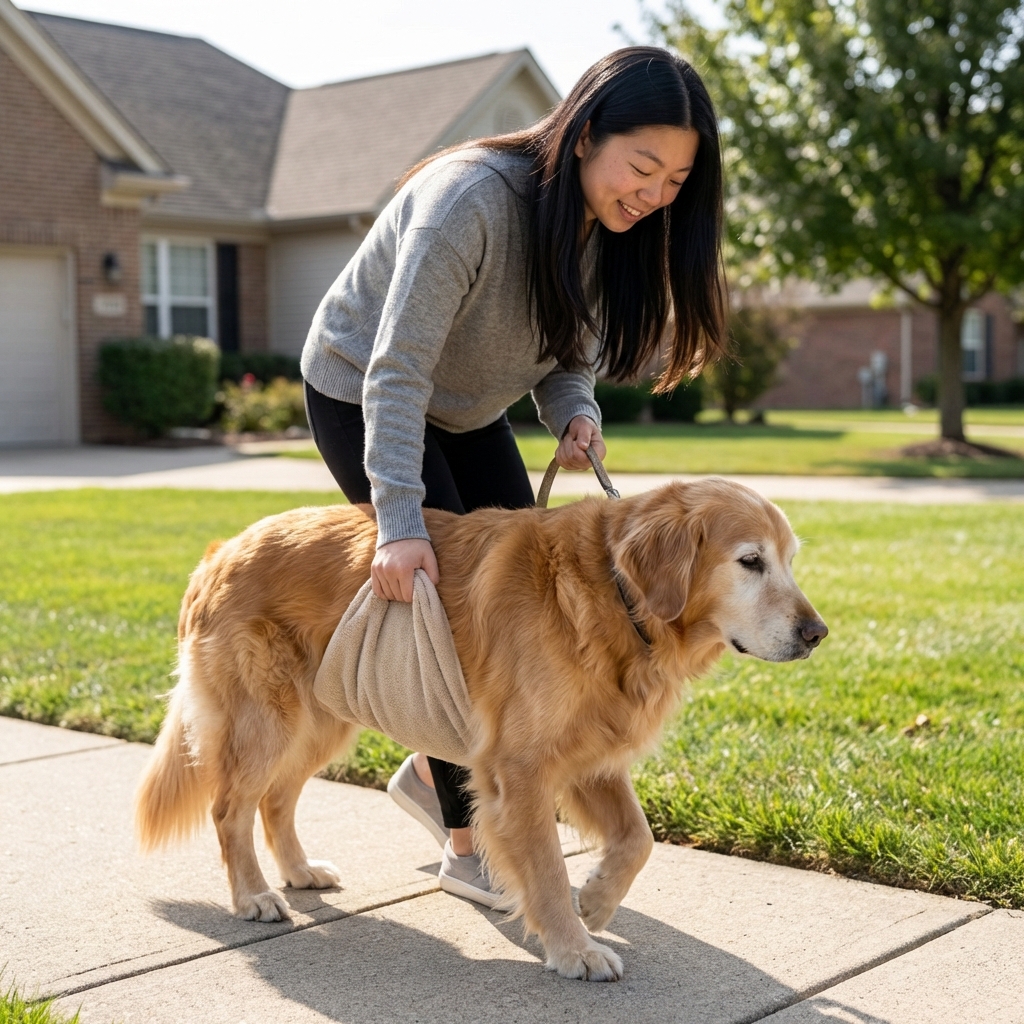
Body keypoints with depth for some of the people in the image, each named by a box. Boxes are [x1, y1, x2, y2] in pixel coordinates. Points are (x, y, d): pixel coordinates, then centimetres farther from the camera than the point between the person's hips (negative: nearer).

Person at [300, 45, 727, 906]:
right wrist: (401, 523, -42)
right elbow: (397, 370, -35)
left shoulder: (612, 227, -12)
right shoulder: (472, 198, -35)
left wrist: (575, 414, -20)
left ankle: (435, 773, 23)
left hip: (466, 408, 7)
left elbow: (568, 352, 2)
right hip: (360, 393, -7)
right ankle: (468, 847, 1)